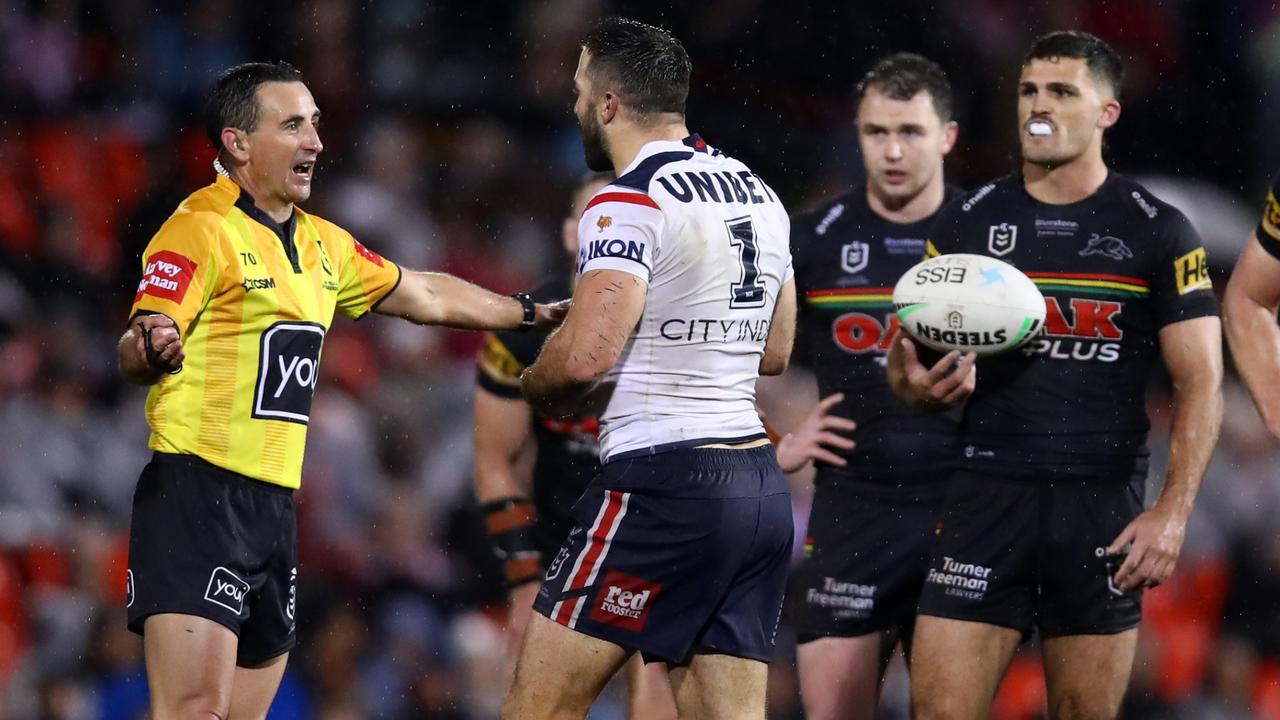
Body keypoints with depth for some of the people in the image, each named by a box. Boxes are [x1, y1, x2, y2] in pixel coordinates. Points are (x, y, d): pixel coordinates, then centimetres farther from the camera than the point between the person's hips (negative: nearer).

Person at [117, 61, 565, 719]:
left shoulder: (323, 245, 18)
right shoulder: (202, 229, -8)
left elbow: (423, 295, 32)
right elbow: (133, 356, -17)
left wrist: (532, 314, 35)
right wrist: (152, 348, -40)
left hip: (275, 506, 8)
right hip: (197, 496, -8)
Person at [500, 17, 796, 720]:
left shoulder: (629, 203, -11)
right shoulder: (758, 194, 15)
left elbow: (585, 356, -19)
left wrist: (532, 384, 1)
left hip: (663, 482, -8)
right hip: (761, 488, 8)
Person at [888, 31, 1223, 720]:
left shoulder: (1156, 231, 2)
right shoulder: (968, 223, 7)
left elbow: (1199, 383, 0)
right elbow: (910, 360, 12)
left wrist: (1173, 512, -11)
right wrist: (918, 384, -13)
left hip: (1104, 507, -1)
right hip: (988, 498, 1)